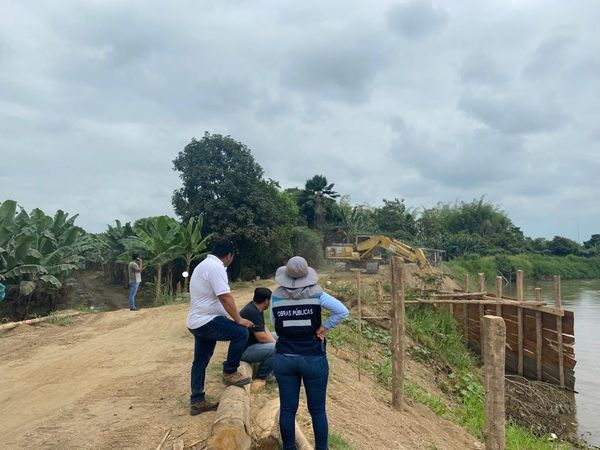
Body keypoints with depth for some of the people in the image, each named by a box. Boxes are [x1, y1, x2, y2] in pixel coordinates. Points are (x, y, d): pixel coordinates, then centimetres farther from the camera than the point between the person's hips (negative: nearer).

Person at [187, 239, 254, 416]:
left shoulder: (203, 265, 19)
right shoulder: (216, 267, -16)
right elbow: (225, 297, -23)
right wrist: (238, 319, -16)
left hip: (197, 322, 11)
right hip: (206, 321, -11)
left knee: (200, 362, 15)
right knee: (241, 332, -16)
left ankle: (197, 401, 23)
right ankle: (229, 373, -3)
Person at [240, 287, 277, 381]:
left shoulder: (256, 308, 5)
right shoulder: (252, 312, -26)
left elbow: (264, 329, 9)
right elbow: (262, 337, -25)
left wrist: (275, 341, -4)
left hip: (251, 342, 11)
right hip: (244, 349, -11)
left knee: (277, 337, 15)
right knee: (276, 349, -27)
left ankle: (269, 367, 14)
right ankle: (262, 375, -5)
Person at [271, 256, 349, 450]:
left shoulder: (276, 296, -5)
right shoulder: (316, 294, -11)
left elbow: (275, 324, 6)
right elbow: (343, 311, -11)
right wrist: (324, 327, -3)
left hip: (284, 359, 2)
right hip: (314, 359, -2)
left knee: (287, 409, 12)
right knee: (317, 410, 12)